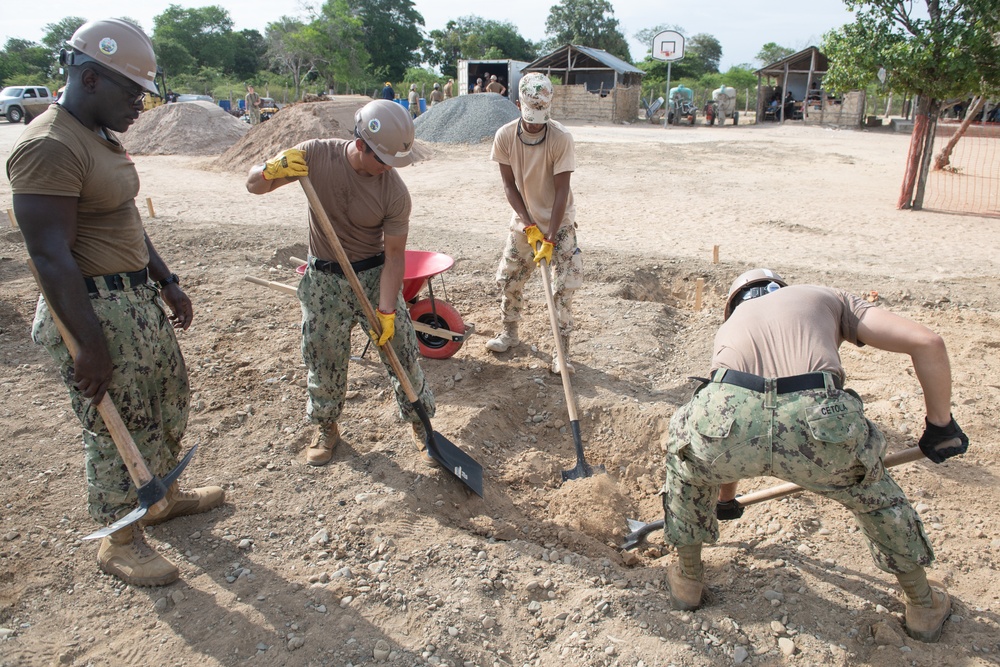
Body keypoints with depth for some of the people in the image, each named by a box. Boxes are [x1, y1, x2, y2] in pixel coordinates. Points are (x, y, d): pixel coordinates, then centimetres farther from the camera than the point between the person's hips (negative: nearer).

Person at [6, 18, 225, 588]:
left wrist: (167, 281, 19)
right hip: (93, 310, -10)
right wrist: (94, 346, -24)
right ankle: (120, 541, 26)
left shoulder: (101, 135, 10)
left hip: (141, 299, 10)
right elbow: (52, 258, -25)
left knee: (169, 401, 22)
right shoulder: (49, 148, -21)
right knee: (116, 431, 5)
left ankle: (164, 494, 44)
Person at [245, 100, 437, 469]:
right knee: (323, 361, 11)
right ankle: (326, 427, 36)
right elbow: (254, 185, -7)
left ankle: (421, 424, 25)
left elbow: (394, 255, -15)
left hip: (375, 276, -1)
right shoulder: (316, 155, -17)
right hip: (324, 280, 1)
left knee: (402, 352, 3)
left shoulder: (395, 192, -19)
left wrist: (387, 311, -21)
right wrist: (272, 170, -31)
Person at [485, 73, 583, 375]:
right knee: (508, 279, 9)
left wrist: (550, 239, -23)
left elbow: (562, 191, -20)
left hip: (559, 220, -3)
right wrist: (530, 226, -15)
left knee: (565, 284, -7)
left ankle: (562, 349, 4)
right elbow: (509, 186, -7)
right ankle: (510, 331, 33)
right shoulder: (505, 136, -13)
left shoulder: (561, 138, -21)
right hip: (523, 220, 3)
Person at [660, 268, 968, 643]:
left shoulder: (731, 325, 39)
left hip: (728, 416, 1)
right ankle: (924, 607, 52)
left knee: (686, 459, 38)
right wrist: (940, 425, 33)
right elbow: (926, 343, 19)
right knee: (870, 487, 35)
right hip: (817, 425, 0)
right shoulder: (828, 297, 34)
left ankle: (688, 580, 48)